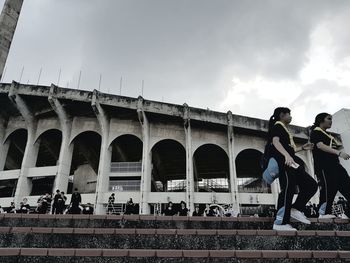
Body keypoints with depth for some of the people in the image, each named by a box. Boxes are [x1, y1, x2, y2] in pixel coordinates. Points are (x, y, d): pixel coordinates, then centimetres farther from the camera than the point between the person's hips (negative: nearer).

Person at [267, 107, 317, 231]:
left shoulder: (284, 129, 29)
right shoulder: (277, 126, 1)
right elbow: (275, 141, -19)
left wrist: (302, 148, 30)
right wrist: (287, 155, -34)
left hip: (291, 163, 10)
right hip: (284, 163, -10)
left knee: (311, 185, 8)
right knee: (288, 190, -16)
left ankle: (295, 209, 4)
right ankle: (280, 223, -16)